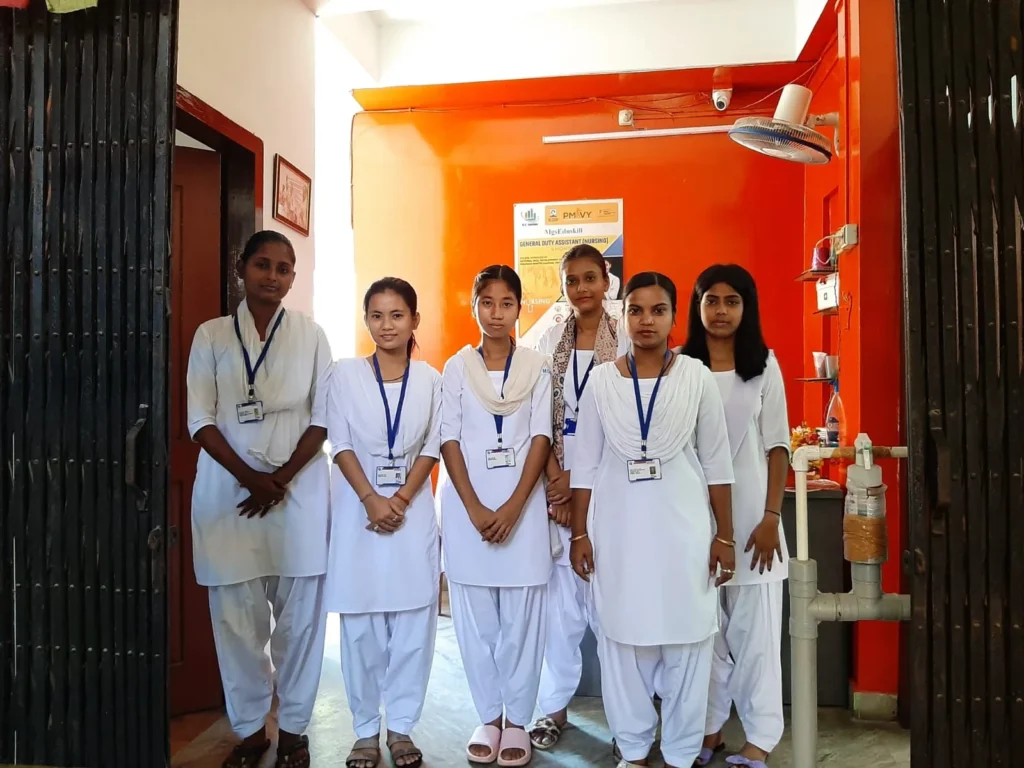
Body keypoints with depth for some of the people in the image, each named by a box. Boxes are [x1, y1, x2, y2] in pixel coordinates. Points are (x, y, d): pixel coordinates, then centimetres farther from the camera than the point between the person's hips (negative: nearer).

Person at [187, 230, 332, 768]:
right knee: (236, 616, 5)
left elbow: (323, 417, 2)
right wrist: (251, 478, -12)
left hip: (299, 489, 0)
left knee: (299, 615, 4)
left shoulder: (310, 335, 5)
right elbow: (200, 420, -1)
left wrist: (283, 478, -9)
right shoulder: (211, 335, 5)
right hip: (228, 489, 0)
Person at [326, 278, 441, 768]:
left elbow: (432, 446, 2)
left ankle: (401, 726, 19)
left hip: (413, 507, 1)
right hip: (358, 505, -1)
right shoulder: (346, 374, 1)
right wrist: (370, 499, -12)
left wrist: (402, 499, -9)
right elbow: (340, 443, -2)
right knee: (361, 624, 5)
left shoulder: (430, 379, 3)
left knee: (413, 621, 4)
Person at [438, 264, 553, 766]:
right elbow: (448, 439, -1)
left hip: (522, 500, -1)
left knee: (521, 614, 3)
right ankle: (488, 717, 20)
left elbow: (541, 437, -3)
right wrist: (474, 508, -11)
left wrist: (513, 507, -12)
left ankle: (517, 720, 17)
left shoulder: (537, 367, 4)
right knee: (475, 615, 6)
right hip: (467, 501, 1)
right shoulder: (456, 368, 5)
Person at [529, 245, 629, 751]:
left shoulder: (626, 340, -1)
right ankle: (555, 705, 19)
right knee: (561, 593, 6)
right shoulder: (549, 341, 8)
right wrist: (556, 481, -6)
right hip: (557, 478, 2)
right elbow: (540, 418, 4)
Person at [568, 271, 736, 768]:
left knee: (685, 641, 6)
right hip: (617, 529, 1)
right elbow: (585, 463, 3)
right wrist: (580, 533, 1)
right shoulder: (602, 380, 1)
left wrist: (724, 535, 1)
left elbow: (717, 463, 2)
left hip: (683, 528, -1)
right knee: (622, 639, 9)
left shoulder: (696, 377, -1)